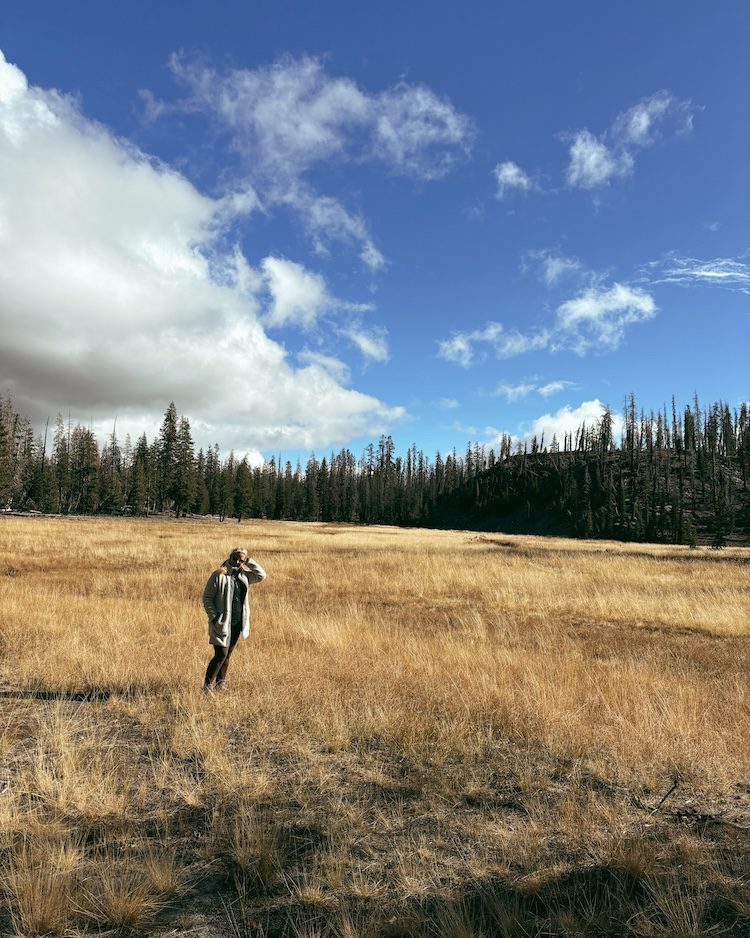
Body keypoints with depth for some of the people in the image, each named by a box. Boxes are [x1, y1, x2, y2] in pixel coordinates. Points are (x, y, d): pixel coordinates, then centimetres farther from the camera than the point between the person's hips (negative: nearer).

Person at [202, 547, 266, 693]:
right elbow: (207, 597, -8)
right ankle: (207, 686, 3)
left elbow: (261, 575, 6)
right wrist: (214, 617, -15)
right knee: (221, 655, -9)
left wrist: (248, 561, 0)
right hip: (222, 623, -6)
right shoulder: (219, 575, -10)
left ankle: (220, 684, 25)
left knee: (227, 655, 13)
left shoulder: (243, 575, 8)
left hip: (237, 624, 6)